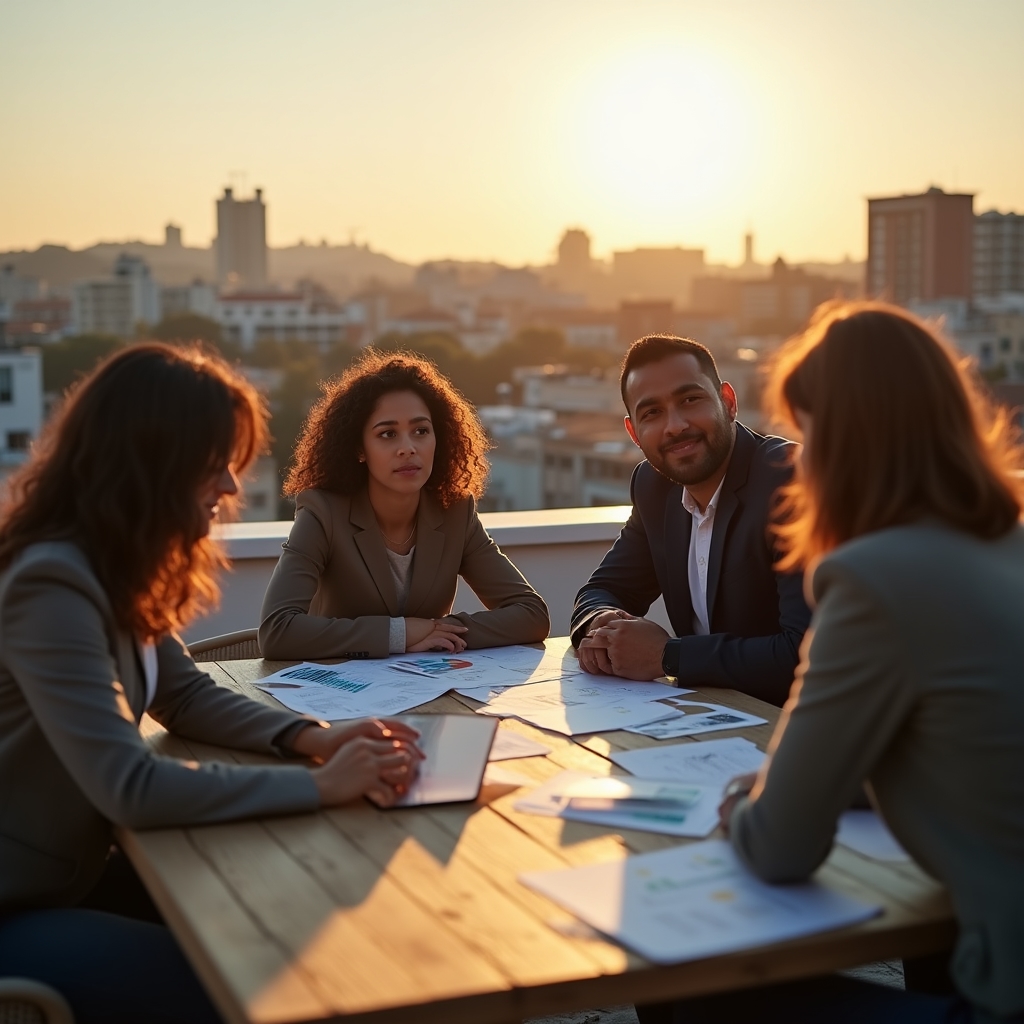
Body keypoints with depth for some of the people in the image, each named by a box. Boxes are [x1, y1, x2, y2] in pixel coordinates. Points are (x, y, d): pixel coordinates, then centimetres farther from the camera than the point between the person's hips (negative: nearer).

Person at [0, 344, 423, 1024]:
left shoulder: (114, 568, 3)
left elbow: (187, 695, 9)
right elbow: (129, 787, -32)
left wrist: (309, 736, -9)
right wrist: (321, 785, -28)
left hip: (69, 876, 9)